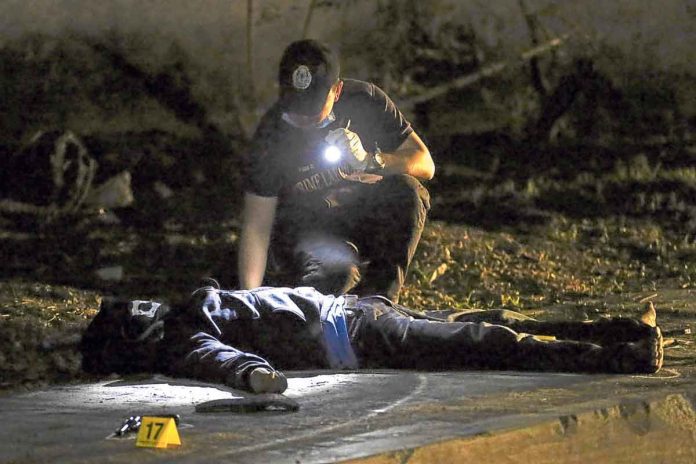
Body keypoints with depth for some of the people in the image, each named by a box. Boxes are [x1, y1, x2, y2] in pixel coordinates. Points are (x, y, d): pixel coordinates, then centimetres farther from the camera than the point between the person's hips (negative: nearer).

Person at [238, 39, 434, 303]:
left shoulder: (365, 100, -12)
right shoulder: (271, 135, -17)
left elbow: (425, 165, -13)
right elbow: (256, 226, -17)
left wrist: (368, 161, -32)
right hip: (307, 230, -3)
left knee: (406, 190, -29)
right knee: (336, 270, -37)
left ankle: (378, 299, -18)